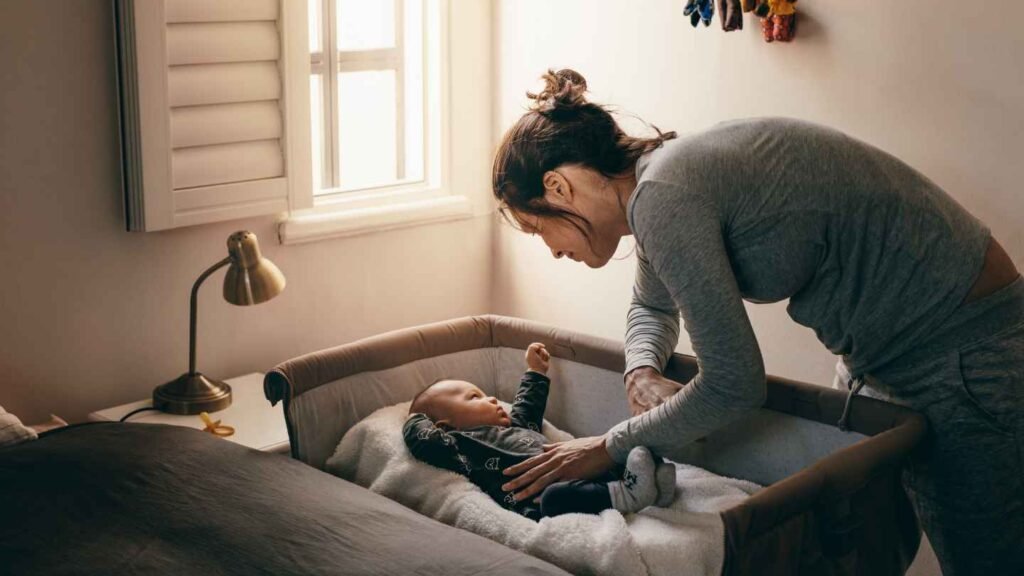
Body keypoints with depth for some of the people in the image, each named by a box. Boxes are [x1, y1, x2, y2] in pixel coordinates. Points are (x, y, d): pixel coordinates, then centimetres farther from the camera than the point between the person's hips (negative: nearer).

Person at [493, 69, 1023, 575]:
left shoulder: (664, 195, -26)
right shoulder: (662, 180, 3)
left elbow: (732, 385, -23)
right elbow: (652, 307, 23)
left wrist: (612, 446, -10)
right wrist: (642, 374, 2)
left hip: (969, 360, -9)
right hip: (889, 354, 10)